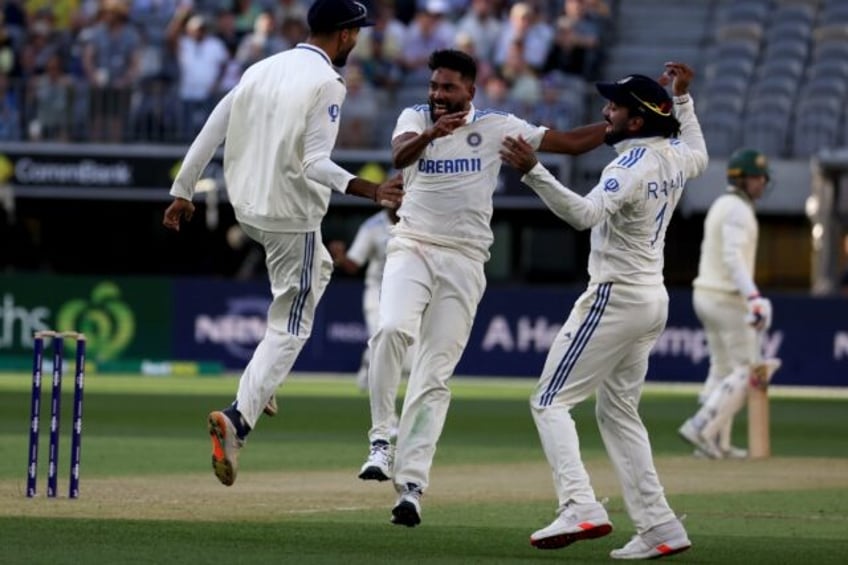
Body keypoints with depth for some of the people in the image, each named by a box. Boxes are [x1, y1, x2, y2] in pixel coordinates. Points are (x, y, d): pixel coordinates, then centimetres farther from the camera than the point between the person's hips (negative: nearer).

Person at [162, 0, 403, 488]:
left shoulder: (263, 69, 8)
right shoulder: (326, 82, -14)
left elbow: (211, 131, 9)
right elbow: (314, 163, -23)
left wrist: (183, 192, 17)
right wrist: (369, 190, -32)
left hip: (247, 208, 8)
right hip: (292, 214, -8)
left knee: (316, 268, 33)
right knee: (290, 326, -3)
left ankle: (265, 381, 24)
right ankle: (239, 419, -22)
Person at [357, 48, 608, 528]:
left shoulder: (496, 127, 3)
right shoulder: (415, 119, 2)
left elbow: (571, 142, 2)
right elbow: (400, 155, -21)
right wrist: (431, 133, -41)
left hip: (465, 261, 0)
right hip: (412, 249, 0)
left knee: (435, 375, -2)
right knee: (394, 329, -29)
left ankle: (412, 483, -3)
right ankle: (382, 439, -19)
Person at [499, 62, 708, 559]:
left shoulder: (633, 167, -20)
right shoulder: (674, 157, 6)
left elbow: (585, 213, -36)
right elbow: (700, 156, 33)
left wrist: (533, 172, -45)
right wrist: (683, 99, 35)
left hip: (616, 297, -10)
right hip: (653, 299, 10)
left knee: (551, 401, -6)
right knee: (618, 411, 17)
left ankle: (581, 508, -23)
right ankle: (659, 528, 11)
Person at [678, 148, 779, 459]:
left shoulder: (721, 206, 16)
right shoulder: (738, 209, -16)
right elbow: (733, 258, -28)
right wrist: (754, 299, -36)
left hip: (707, 294, 10)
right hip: (729, 300, -10)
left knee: (724, 371, 15)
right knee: (746, 371, -5)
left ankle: (716, 443, 14)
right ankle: (701, 427, -14)